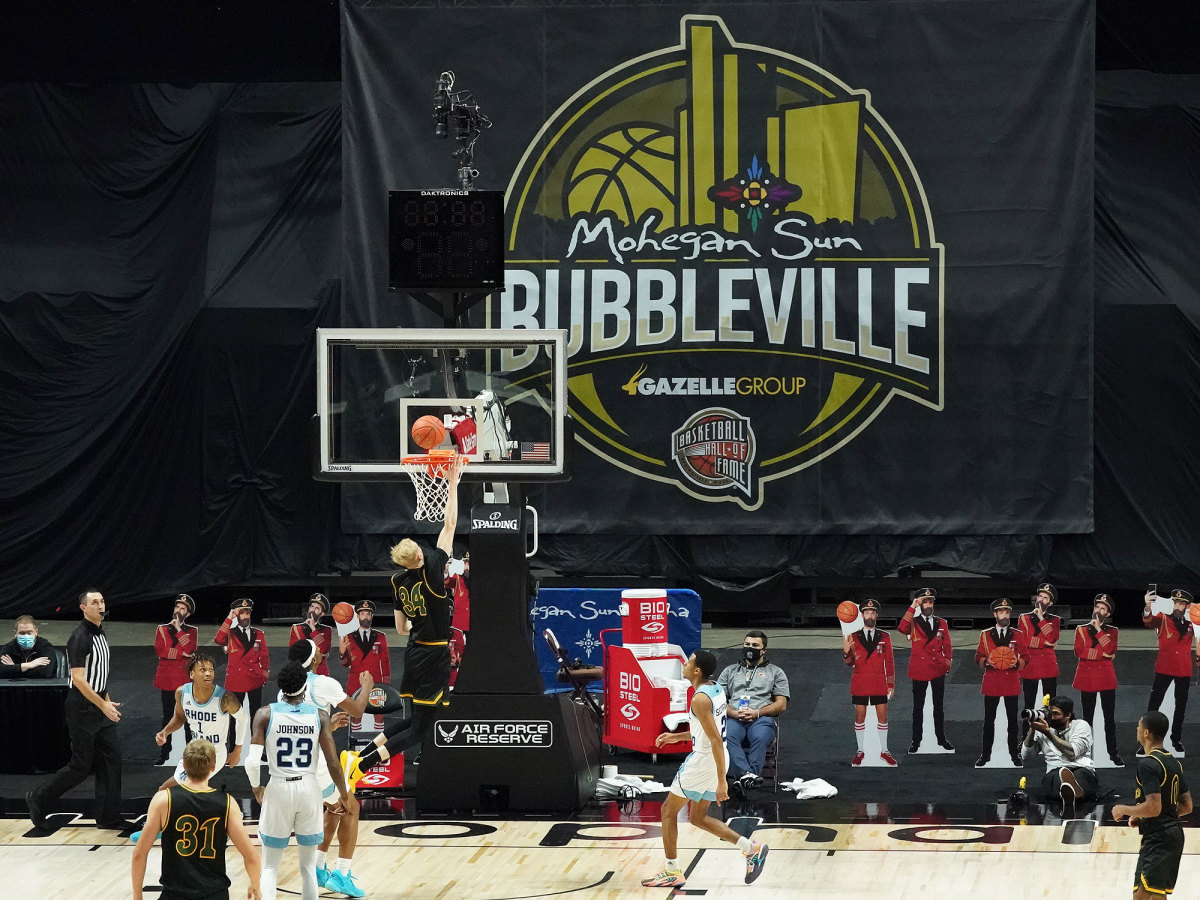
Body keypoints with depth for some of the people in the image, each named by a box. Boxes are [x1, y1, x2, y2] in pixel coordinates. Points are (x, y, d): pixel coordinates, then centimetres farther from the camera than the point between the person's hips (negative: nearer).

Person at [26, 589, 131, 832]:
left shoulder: (100, 634, 11)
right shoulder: (79, 638, -18)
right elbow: (78, 679, -22)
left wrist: (108, 700, 19)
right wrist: (103, 705, -21)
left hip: (100, 707, 9)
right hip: (82, 709, -9)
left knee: (111, 758, 4)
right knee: (81, 766, -4)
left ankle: (108, 816, 9)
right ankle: (38, 800, 13)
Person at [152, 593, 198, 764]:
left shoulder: (192, 631, 7)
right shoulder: (162, 629, 8)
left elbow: (190, 649, -12)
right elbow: (159, 651, -7)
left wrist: (178, 630, -11)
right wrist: (181, 653, -12)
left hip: (185, 679, -1)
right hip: (167, 679, 1)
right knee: (167, 716, 6)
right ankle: (164, 752, 11)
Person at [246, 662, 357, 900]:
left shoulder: (266, 714, -7)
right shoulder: (319, 716, -5)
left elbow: (252, 761, -12)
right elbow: (332, 763, -6)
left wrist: (256, 788, 8)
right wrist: (344, 794, 10)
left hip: (278, 790, -1)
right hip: (309, 790, 1)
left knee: (270, 867, 8)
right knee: (308, 866, 14)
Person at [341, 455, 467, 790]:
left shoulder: (399, 582, 2)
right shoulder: (432, 571, -16)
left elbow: (401, 627, 12)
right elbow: (449, 524, -13)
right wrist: (453, 484, -8)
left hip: (414, 651, 7)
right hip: (433, 656, -7)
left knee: (412, 719, 19)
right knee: (420, 727, -5)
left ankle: (357, 755, 7)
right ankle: (361, 765, -17)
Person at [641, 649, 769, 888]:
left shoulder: (700, 700, -23)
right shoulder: (716, 690, 7)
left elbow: (716, 740, -26)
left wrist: (721, 781, -26)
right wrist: (677, 737, 20)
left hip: (703, 761, -9)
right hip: (714, 761, 9)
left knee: (669, 810, 7)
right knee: (697, 817, 19)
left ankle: (672, 872, 11)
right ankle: (751, 848, 13)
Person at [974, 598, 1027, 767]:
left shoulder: (1017, 635, 6)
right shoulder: (985, 635, 6)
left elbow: (1024, 658, 6)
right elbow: (978, 658, 7)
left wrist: (1017, 663, -15)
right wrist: (986, 661, -14)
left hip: (1011, 682, 0)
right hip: (991, 682, 0)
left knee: (1012, 719, 4)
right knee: (989, 720, 2)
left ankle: (1014, 753, 13)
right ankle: (986, 754, 9)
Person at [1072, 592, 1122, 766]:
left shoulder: (1112, 631, 7)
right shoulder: (1081, 630, 6)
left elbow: (1110, 650, -11)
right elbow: (1079, 652, -6)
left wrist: (1098, 629, -9)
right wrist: (1101, 654, -10)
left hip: (1106, 675, 0)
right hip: (1087, 676, 0)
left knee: (1110, 717, 1)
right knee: (1087, 717, 6)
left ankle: (1113, 752, 7)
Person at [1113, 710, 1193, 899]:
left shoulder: (1148, 764, -16)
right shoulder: (1173, 762, 14)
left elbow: (1153, 807, -24)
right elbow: (1187, 806, 18)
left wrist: (1123, 810, -7)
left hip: (1157, 839, -10)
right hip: (1174, 834, 10)